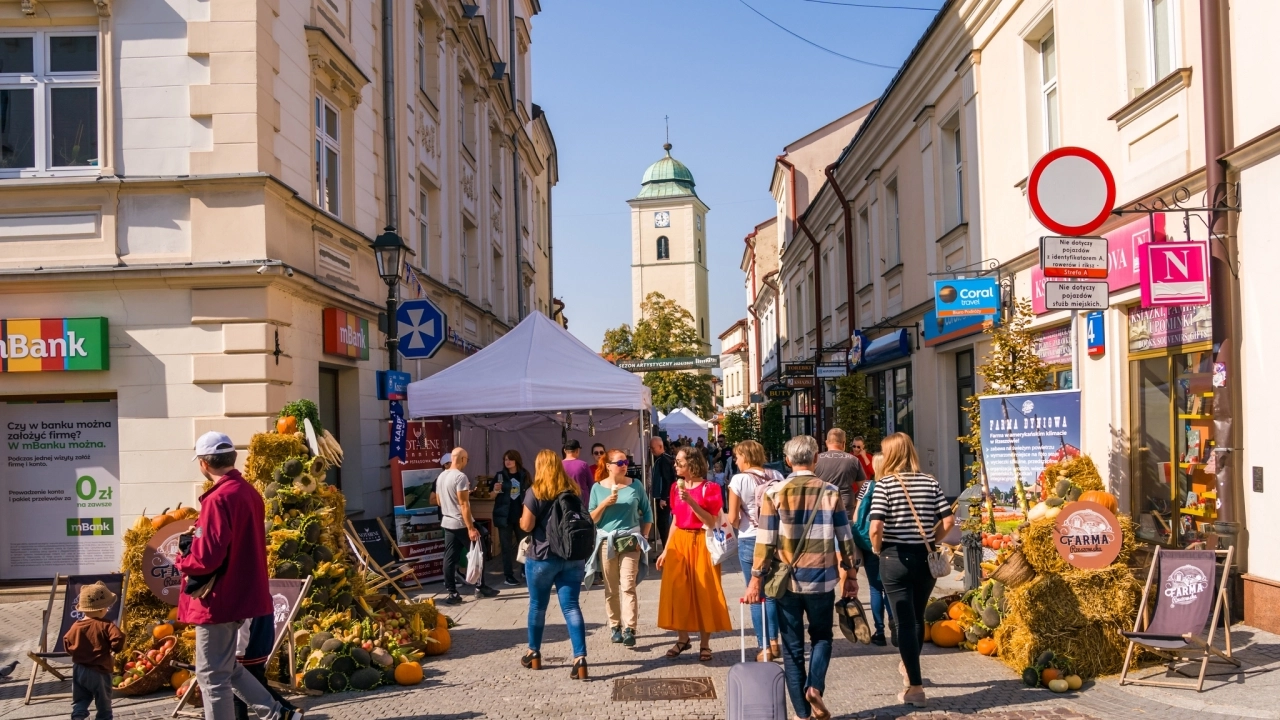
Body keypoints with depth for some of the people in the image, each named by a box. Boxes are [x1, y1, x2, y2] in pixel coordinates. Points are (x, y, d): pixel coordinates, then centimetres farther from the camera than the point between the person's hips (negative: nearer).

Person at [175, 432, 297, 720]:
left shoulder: (218, 499, -20)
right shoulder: (250, 493, 8)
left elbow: (207, 557, -24)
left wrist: (182, 559, -4)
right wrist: (198, 537, 14)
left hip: (219, 599, -9)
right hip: (241, 594, 9)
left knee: (212, 676, 2)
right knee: (228, 668, 22)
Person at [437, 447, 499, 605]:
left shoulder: (441, 477, 9)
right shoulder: (460, 477, -18)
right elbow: (464, 504, -22)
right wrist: (471, 528, -21)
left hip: (447, 523, 8)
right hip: (461, 524, -8)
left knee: (450, 558, 6)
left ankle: (451, 593, 5)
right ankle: (480, 588, 13)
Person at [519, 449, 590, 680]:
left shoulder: (535, 492, -9)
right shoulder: (573, 491, 6)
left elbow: (527, 525, -10)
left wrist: (521, 520, 9)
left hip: (542, 557, -3)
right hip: (572, 557, 3)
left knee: (537, 605, 14)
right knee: (571, 606, 0)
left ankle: (533, 654, 29)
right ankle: (580, 659, -12)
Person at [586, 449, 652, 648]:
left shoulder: (635, 485, 2)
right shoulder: (598, 488, 2)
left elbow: (647, 512, 9)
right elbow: (592, 519, 2)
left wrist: (643, 537, 2)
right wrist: (604, 504, -13)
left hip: (630, 540, -1)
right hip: (606, 541, 1)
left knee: (628, 586, -9)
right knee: (611, 588, 7)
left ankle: (629, 629, -12)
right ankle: (615, 626, 18)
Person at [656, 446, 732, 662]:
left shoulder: (709, 488, -8)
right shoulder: (676, 487, 8)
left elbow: (711, 522, -14)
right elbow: (675, 521, 13)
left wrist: (691, 501, -22)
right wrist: (666, 550, 10)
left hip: (700, 543, -5)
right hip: (678, 543, 5)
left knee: (703, 592, 0)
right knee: (677, 591, 4)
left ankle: (704, 644, 9)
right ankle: (682, 638, 18)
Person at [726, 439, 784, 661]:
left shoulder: (739, 480, -10)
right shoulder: (777, 477, -1)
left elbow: (732, 519, -10)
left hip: (750, 541, -3)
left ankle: (764, 647, 9)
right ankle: (774, 642, 17)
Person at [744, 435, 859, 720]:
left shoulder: (774, 492, -5)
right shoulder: (830, 492, -2)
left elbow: (765, 541, -7)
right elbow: (845, 538, 1)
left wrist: (756, 579, -1)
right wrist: (851, 574, 12)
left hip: (787, 580, 0)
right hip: (821, 579, 0)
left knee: (792, 646, 10)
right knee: (822, 636, 21)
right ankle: (815, 687, -2)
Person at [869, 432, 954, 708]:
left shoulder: (885, 484, -10)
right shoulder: (930, 482, 1)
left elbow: (876, 527, -19)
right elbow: (948, 521, -4)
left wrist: (878, 550, -1)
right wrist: (929, 539, 11)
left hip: (896, 558, -4)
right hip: (926, 558, 4)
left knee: (904, 622, 2)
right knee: (917, 617, 22)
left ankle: (915, 687, 3)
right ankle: (909, 668, 42)